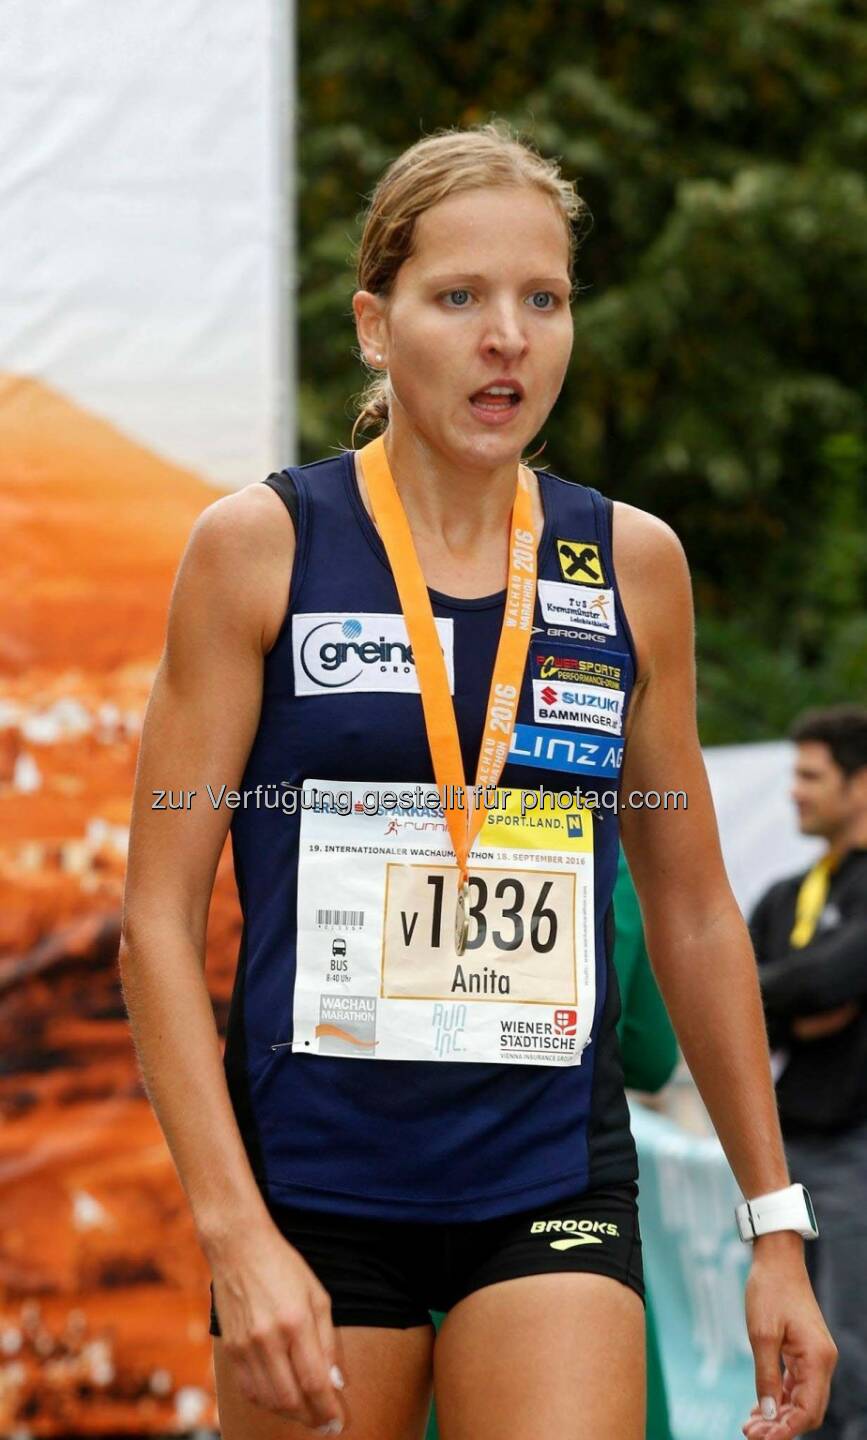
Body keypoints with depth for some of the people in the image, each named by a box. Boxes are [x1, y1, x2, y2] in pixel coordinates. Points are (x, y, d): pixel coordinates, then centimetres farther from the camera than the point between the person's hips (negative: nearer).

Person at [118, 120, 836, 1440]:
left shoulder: (631, 564, 6)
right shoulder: (261, 546, -2)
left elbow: (694, 917, 15)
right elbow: (159, 917, -4)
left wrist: (774, 1225, 13)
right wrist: (235, 1235, -13)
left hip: (554, 1185, 1)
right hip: (308, 1183, -1)